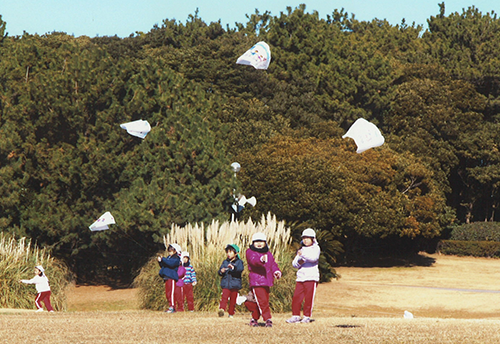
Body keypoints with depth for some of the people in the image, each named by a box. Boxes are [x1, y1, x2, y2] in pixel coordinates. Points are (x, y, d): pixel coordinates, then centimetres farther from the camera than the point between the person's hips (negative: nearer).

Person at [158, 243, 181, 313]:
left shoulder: (176, 259, -4)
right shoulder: (168, 258, 22)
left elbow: (171, 264, -22)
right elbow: (163, 266, 25)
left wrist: (163, 259, -16)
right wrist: (160, 261, 6)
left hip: (172, 277, -9)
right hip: (167, 278, 9)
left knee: (171, 292, -14)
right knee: (167, 293, 8)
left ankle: (172, 307, -17)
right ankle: (170, 307, 11)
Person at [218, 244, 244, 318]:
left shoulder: (239, 262, 3)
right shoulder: (225, 262, 14)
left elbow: (240, 269, -17)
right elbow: (220, 271, 12)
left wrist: (233, 267, -34)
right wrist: (221, 272, -12)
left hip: (235, 284, -1)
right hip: (226, 283, 1)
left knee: (233, 300, 5)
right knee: (224, 296, -19)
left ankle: (231, 313, 16)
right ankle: (221, 309, -34)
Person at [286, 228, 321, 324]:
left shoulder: (315, 248, 2)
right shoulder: (301, 249, 20)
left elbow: (314, 257, -20)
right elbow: (294, 263, 17)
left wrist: (303, 254, -34)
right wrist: (298, 262, -7)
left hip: (311, 277, -5)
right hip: (300, 277, 5)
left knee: (309, 298, -5)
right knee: (296, 297, -1)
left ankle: (307, 316, 3)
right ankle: (295, 316, 6)